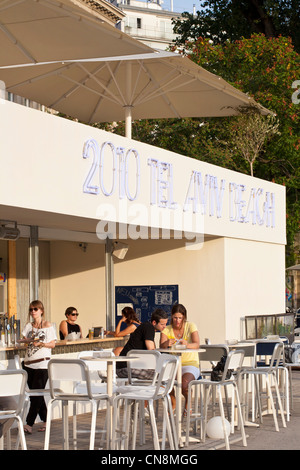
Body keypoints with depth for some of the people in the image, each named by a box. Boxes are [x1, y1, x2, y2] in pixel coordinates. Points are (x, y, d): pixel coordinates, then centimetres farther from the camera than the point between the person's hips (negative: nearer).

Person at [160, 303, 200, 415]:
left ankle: (188, 403, 2)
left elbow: (196, 344, -14)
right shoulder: (167, 329, 5)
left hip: (190, 363, -2)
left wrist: (187, 345, -37)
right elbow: (161, 346, -11)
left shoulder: (190, 326, 0)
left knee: (184, 383, -34)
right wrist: (167, 343, -36)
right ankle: (173, 403, 1)